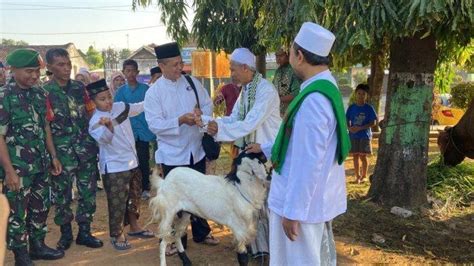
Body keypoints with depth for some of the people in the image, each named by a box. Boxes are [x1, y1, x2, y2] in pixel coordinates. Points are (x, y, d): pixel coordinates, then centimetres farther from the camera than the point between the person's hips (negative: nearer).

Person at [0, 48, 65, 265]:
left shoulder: (39, 93, 6)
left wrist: (53, 156, 12)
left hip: (41, 165, 6)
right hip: (18, 167, -6)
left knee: (41, 207, 17)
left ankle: (38, 246, 34)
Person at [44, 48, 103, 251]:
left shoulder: (79, 87, 6)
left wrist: (95, 141, 8)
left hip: (86, 148, 4)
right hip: (62, 152, -3)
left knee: (88, 192, 8)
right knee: (62, 194, 7)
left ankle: (84, 231, 23)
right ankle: (65, 233, 25)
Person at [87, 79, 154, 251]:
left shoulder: (120, 107, 1)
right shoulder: (96, 121, -17)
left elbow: (140, 107, 20)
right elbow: (103, 138, -36)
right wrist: (109, 126, -55)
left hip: (132, 162, 7)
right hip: (114, 167, -7)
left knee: (134, 197, 19)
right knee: (117, 202, -1)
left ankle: (134, 226, 37)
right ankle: (117, 235, 16)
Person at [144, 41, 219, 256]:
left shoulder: (192, 82, 1)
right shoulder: (154, 92, -11)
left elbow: (208, 105, 5)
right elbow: (154, 124, -16)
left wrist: (201, 114, -17)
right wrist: (180, 120, -27)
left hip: (196, 150, 4)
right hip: (172, 154, -4)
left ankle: (201, 232, 36)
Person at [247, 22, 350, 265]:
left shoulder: (313, 100, -28)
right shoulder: (326, 87, 5)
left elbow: (308, 162, -28)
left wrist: (293, 210, -21)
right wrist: (267, 148, 25)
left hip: (303, 201, -9)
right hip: (316, 197, 9)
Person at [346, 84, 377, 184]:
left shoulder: (368, 108, -4)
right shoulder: (351, 107, 3)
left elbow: (373, 122, -6)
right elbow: (347, 121, 7)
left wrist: (360, 128, -17)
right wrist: (350, 128, -15)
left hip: (365, 135, -2)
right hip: (353, 135, 2)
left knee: (363, 156, 2)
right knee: (355, 156, 6)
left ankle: (364, 176, 17)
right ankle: (358, 176, 17)